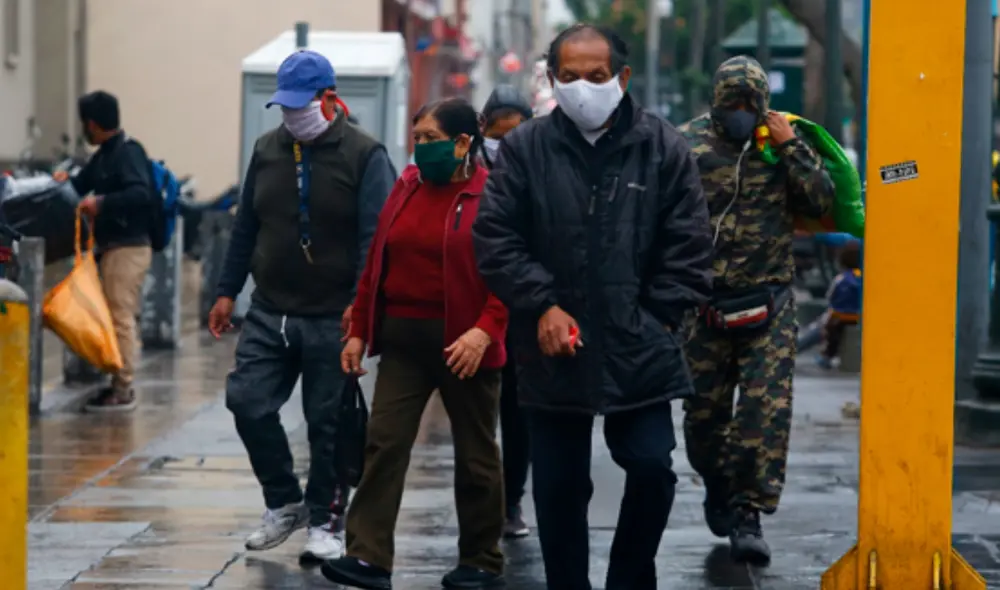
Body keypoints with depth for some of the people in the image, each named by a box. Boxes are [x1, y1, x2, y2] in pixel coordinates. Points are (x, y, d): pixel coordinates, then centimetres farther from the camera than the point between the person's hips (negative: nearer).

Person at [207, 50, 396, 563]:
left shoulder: (364, 155, -7)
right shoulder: (268, 149, 9)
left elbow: (375, 237, -13)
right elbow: (246, 227, 15)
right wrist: (227, 292, 13)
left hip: (333, 318, -5)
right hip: (270, 311, 5)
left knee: (328, 423, 2)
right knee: (247, 401, -2)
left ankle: (325, 523, 16)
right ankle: (284, 503, 16)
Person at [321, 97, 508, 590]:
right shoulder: (407, 189, 9)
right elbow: (377, 266, 13)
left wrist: (485, 331, -25)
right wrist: (359, 331, 10)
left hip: (460, 345, -5)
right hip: (403, 339, 5)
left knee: (475, 453, 7)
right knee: (384, 442, -4)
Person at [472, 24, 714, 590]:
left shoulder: (663, 146, 0)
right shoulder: (525, 147, -1)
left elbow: (689, 246, 2)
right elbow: (495, 239, 0)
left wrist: (663, 317, -5)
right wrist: (542, 305, -8)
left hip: (639, 349, 0)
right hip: (553, 350, 1)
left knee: (652, 467, -5)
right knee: (558, 486, 8)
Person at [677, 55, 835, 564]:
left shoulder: (783, 140, 3)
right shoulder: (687, 143, 0)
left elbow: (822, 201, -4)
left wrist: (789, 147, -12)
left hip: (769, 300, 0)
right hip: (703, 298, 0)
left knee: (767, 407, -9)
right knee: (703, 407, 9)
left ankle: (749, 512, -4)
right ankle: (717, 487, 35)